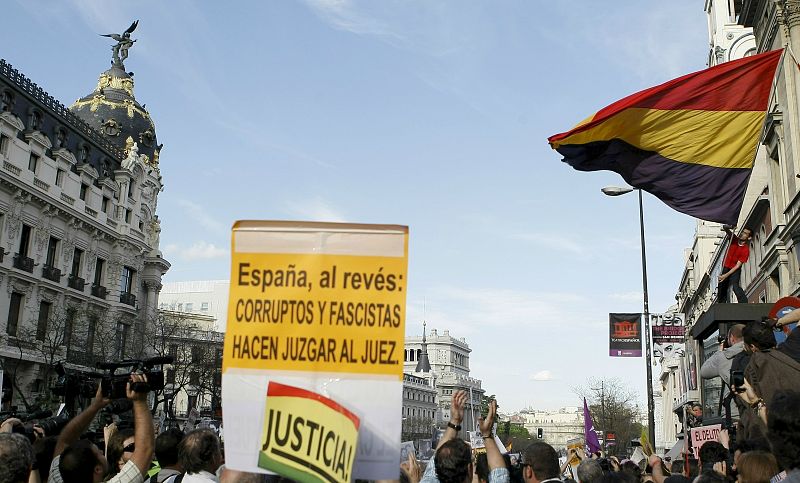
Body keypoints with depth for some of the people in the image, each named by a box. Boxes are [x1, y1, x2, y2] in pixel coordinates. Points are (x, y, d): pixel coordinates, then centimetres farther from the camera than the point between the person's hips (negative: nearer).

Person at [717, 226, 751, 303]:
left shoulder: (746, 250, -17)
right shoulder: (734, 239, -4)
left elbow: (738, 265, -18)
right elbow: (725, 227, -5)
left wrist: (726, 275, -24)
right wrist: (731, 227, -30)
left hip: (735, 270, -5)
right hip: (725, 268, 5)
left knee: (735, 286, -30)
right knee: (721, 289, 4)